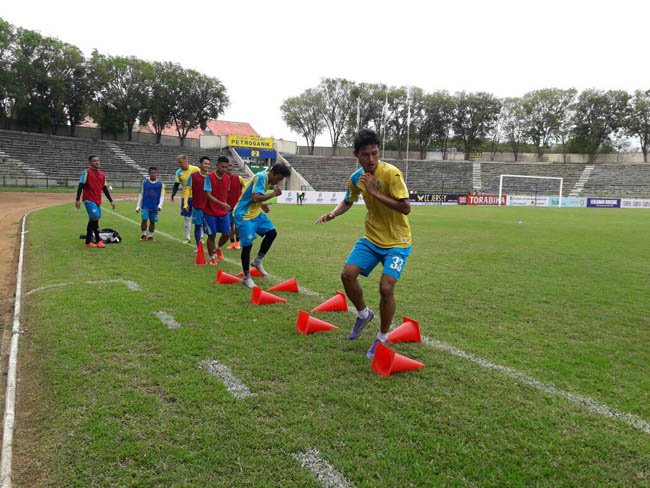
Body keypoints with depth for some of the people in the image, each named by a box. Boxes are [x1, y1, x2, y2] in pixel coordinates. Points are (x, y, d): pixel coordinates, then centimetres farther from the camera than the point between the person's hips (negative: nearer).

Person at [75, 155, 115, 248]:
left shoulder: (102, 174, 12)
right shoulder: (87, 172, -6)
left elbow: (105, 189, 18)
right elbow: (81, 186, -10)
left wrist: (111, 201, 16)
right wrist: (78, 200, -18)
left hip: (98, 201, 7)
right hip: (89, 200, -7)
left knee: (92, 221, 11)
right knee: (95, 218, -17)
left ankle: (88, 241, 19)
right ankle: (98, 240, -8)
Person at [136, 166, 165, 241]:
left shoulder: (161, 184, 2)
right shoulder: (144, 182, 3)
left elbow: (162, 195, 2)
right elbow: (140, 194, 8)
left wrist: (160, 205, -10)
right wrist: (138, 206, 6)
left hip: (155, 207, 1)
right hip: (145, 206, 0)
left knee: (152, 221, 7)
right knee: (144, 219, -11)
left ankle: (150, 236, 21)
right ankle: (143, 235, 5)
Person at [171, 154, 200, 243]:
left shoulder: (195, 169, -10)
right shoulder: (178, 172, 0)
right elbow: (176, 184, 5)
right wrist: (173, 194, -5)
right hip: (185, 197, 3)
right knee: (187, 218, 6)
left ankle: (200, 237, 16)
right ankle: (187, 238, 14)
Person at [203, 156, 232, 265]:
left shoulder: (227, 178, 1)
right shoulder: (209, 177, -15)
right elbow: (208, 195, -20)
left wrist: (225, 205, 12)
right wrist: (221, 204, -31)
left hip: (223, 212, 4)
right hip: (210, 212, -4)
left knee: (227, 234, 1)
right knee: (212, 235, 1)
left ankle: (218, 248, 31)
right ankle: (212, 257, 20)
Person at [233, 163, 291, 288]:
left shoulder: (266, 179, 7)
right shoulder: (261, 177, -21)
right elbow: (255, 197, -33)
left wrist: (262, 205, 6)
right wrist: (274, 194, -23)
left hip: (255, 213, 10)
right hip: (244, 215, -10)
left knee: (271, 232, 6)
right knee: (248, 244, -9)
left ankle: (258, 261, 19)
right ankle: (246, 277, 5)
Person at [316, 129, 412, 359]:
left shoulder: (391, 173, -20)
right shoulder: (356, 178, 0)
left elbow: (406, 208, -27)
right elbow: (348, 202, 19)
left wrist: (374, 192, -27)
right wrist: (332, 214, -1)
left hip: (397, 241, -6)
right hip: (371, 238, 6)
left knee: (386, 287, -18)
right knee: (347, 274, -8)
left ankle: (382, 338, 5)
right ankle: (363, 314, 22)